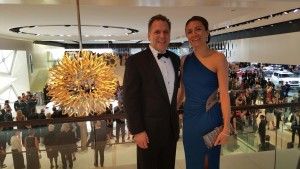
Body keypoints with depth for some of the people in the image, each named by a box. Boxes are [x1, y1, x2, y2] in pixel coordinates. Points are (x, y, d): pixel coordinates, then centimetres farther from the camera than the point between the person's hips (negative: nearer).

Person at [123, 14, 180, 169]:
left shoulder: (175, 59, 5)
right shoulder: (135, 61, -14)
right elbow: (130, 99, -15)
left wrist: (175, 120, 10)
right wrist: (137, 131, -16)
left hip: (172, 128, 6)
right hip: (149, 130, -5)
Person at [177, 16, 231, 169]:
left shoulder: (218, 58, -10)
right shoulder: (184, 60, 3)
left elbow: (224, 94, -13)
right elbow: (181, 92, 9)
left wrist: (226, 128, -16)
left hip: (210, 117, -4)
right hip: (189, 118, 4)